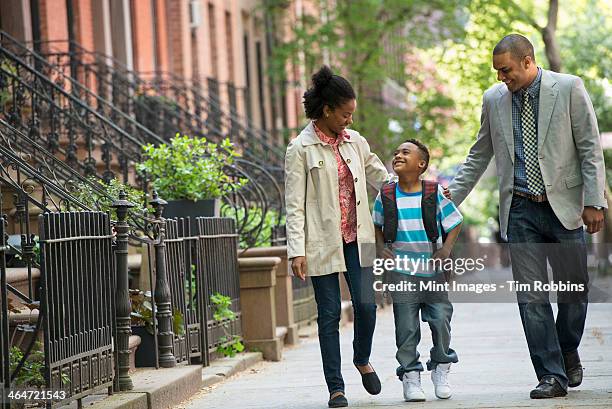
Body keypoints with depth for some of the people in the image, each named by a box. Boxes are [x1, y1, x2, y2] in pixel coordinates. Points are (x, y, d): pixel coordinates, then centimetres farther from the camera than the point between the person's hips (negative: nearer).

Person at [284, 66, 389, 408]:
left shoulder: (355, 141, 9)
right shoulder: (301, 148, -6)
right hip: (323, 242, -4)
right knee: (329, 314, 1)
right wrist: (297, 250, -13)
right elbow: (294, 204, -8)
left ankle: (363, 359, 26)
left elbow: (382, 177, 20)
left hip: (356, 238, 4)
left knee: (366, 305, -5)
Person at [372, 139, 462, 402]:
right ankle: (410, 375, 8)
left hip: (433, 270, 0)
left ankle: (441, 370, 19)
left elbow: (454, 223, 5)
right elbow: (377, 225, 15)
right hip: (402, 272, 0)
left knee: (441, 319, -2)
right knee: (406, 327, -1)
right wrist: (381, 248, 0)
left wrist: (446, 250, -7)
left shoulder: (435, 193, -2)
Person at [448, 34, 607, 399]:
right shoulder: (494, 99, 6)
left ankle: (568, 352, 32)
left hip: (563, 205, -2)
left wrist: (593, 202, -10)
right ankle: (552, 375, 0)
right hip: (520, 210, 2)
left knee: (575, 288, 6)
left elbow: (591, 148, -4)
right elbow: (479, 156, 16)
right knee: (530, 296, -4)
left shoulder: (569, 89, -4)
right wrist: (450, 198, 9)